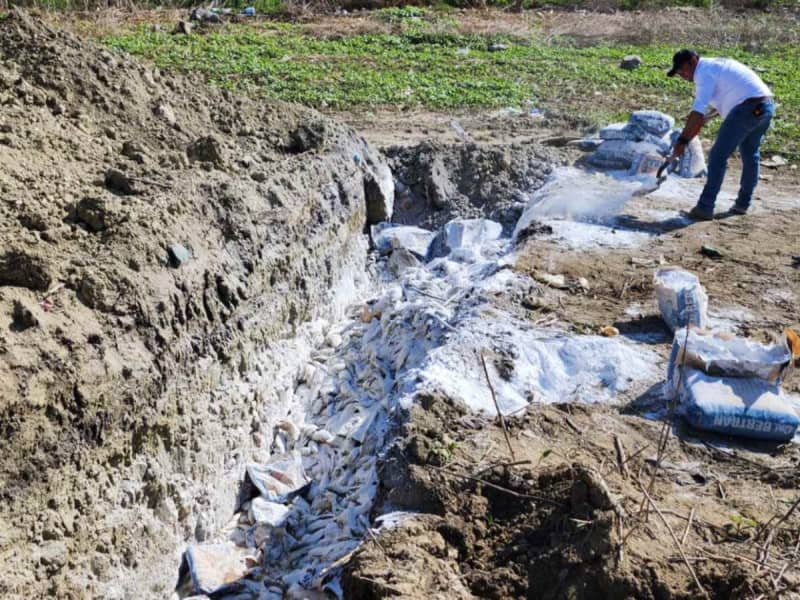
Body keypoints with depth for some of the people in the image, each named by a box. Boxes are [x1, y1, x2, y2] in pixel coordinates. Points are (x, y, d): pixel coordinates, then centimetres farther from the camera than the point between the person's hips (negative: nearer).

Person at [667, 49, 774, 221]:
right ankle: (743, 204, 33)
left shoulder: (704, 71, -5)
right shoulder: (717, 65, 24)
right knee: (750, 155, 23)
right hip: (767, 105, 10)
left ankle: (705, 208, -6)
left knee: (718, 157, -5)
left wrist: (682, 141, -16)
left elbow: (698, 112, -16)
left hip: (747, 108, -10)